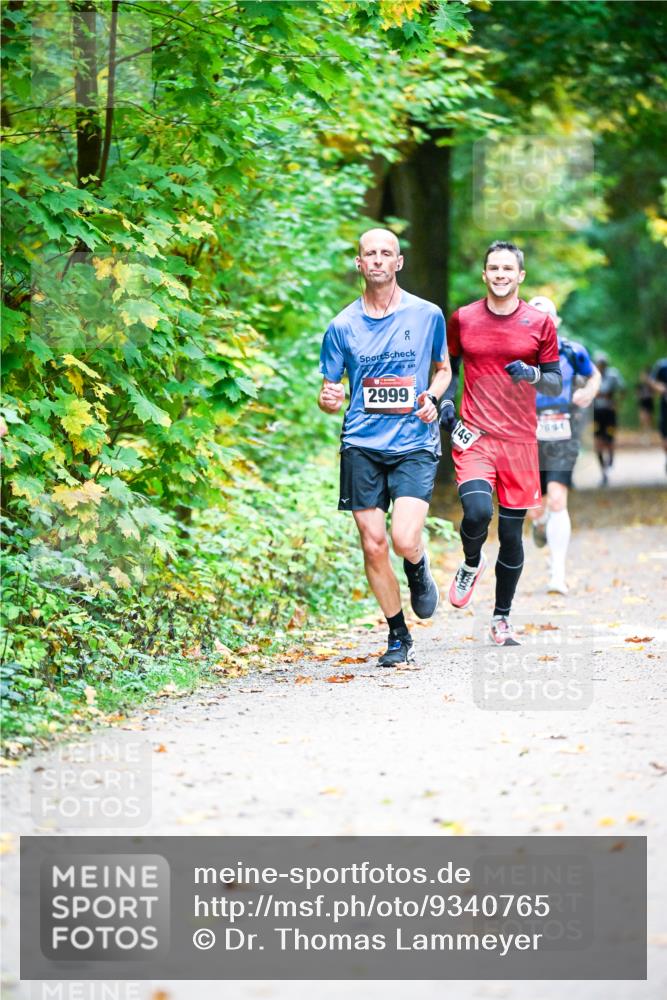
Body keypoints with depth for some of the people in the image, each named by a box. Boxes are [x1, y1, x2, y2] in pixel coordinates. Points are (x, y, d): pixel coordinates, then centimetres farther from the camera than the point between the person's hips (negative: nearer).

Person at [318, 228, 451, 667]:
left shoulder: (428, 315, 3)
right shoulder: (342, 326, 4)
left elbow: (444, 369, 18)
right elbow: (330, 394, 9)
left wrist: (432, 398, -3)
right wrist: (329, 399, -15)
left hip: (415, 445, -1)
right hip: (362, 448, 2)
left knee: (405, 541, -18)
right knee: (374, 546, 0)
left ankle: (418, 569, 19)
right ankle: (399, 636, 17)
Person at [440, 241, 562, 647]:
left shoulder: (540, 322, 3)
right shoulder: (463, 319, 5)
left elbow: (556, 384, 6)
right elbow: (449, 367, 20)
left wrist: (534, 375, -15)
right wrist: (445, 403, 3)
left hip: (520, 441, 1)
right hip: (473, 437, -1)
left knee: (512, 533, 4)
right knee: (478, 511, -25)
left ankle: (502, 617, 20)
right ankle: (471, 563, 9)